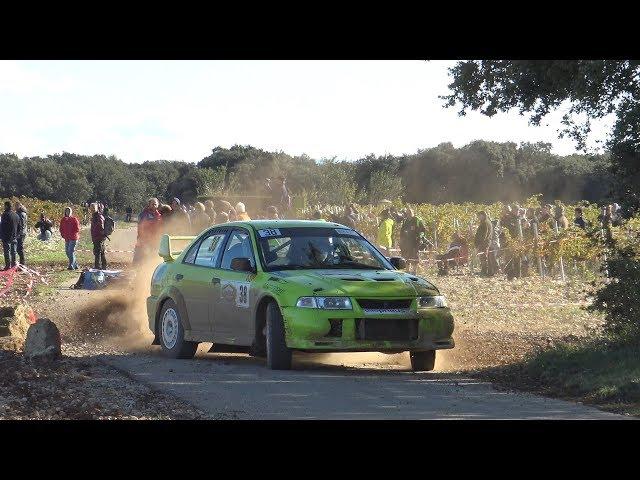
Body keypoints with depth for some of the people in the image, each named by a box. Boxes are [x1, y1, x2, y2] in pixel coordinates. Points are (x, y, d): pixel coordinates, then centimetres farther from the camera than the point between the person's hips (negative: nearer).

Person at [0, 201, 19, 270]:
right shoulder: (16, 215, 10)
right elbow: (19, 226, 16)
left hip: (7, 236, -7)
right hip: (14, 236, 7)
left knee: (7, 250, -5)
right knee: (13, 251, 13)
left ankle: (8, 265, -8)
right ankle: (13, 264, 16)